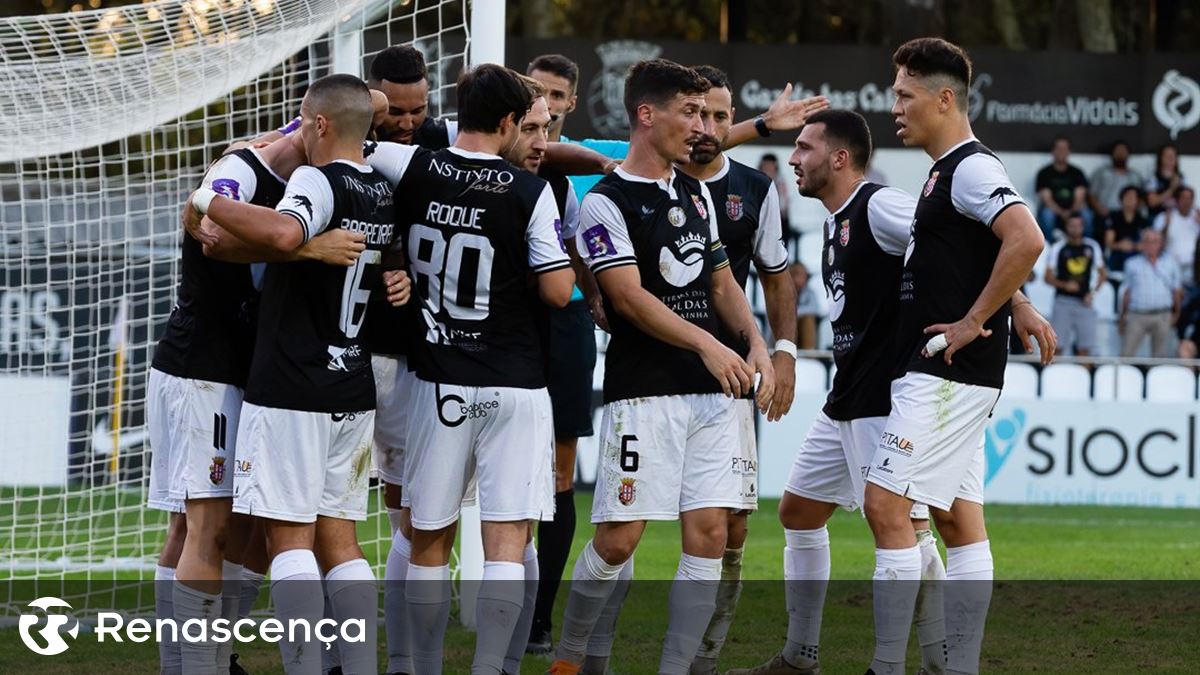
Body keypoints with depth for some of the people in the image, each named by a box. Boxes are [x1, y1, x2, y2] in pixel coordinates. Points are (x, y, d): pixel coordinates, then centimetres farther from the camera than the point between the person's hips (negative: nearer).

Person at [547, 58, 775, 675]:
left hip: (711, 392, 6)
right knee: (617, 538, -5)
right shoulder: (606, 202, -7)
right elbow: (630, 297, -16)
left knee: (708, 533, -2)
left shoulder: (697, 194, 16)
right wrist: (706, 344, -24)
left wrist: (754, 342, 4)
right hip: (644, 392, -6)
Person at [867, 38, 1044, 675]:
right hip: (933, 375, 10)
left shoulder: (971, 168, -13)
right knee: (959, 521, 9)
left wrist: (972, 321, -21)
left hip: (948, 373, -10)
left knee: (885, 505, -12)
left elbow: (1026, 242, -27)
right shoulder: (943, 173, 17)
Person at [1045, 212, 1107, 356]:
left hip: (1084, 302, 2)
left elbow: (1103, 273, 13)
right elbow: (1048, 277, 1)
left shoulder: (1092, 247, 6)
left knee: (1085, 347, 0)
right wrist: (1064, 285, -17)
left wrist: (1093, 293, -1)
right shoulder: (1058, 248, 0)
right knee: (1057, 346, -7)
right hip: (1063, 300, -2)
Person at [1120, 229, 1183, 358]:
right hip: (1137, 316, 0)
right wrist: (1122, 316, 14)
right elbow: (1127, 292, 13)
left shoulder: (1170, 264, 8)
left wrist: (1176, 313, 11)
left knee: (1160, 354, 7)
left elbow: (1177, 291, 13)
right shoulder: (1133, 264, 8)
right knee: (1127, 353, -3)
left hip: (1162, 317, 0)